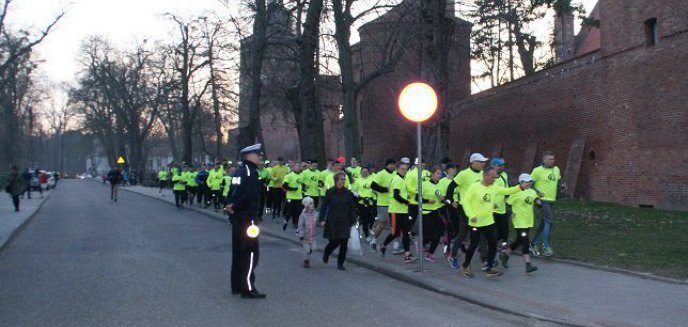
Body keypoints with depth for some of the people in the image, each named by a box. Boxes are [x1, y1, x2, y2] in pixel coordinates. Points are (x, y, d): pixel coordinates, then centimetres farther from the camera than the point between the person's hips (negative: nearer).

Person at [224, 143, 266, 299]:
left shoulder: (238, 171, 14)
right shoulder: (250, 171, -15)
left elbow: (232, 191, 13)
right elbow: (250, 195, -25)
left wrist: (230, 206, -1)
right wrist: (234, 207, -15)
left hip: (236, 217, 10)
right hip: (247, 218, -10)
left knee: (238, 251, 16)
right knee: (251, 252, -5)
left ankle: (237, 286, 24)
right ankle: (247, 289, -5)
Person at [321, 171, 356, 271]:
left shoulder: (348, 193, 1)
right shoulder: (329, 192, -3)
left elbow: (352, 208, 5)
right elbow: (324, 206, 0)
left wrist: (353, 222, 3)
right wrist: (323, 219, -6)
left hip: (344, 222, 2)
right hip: (332, 222, -2)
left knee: (344, 243, -4)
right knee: (334, 242, 2)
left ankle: (340, 263, 10)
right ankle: (326, 253, 36)